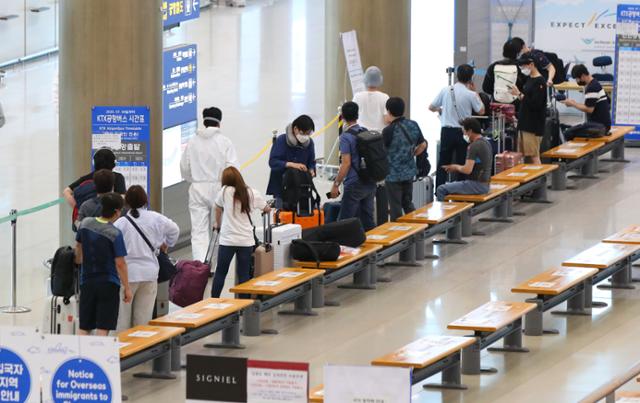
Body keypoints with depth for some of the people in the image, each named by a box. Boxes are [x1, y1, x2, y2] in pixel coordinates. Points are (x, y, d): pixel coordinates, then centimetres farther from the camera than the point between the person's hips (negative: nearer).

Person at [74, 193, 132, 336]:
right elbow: (120, 263, -15)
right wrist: (126, 288, -6)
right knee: (102, 329, -4)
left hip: (87, 282, 5)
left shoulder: (85, 223, 0)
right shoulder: (115, 234, -16)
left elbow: (78, 245, 19)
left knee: (84, 329, 9)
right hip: (108, 284, -5)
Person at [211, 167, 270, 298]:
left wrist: (218, 225, 30)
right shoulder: (252, 193, 1)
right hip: (246, 240, 2)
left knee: (220, 272, 8)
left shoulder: (225, 191, -6)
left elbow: (218, 210, 11)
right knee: (244, 275, 5)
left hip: (228, 239, -2)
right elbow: (267, 209, 17)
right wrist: (266, 209, 41)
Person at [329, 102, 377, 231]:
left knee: (344, 222, -4)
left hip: (354, 185, -7)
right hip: (370, 184, 7)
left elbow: (346, 163, -17)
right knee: (368, 221, 11)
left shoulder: (346, 136, -13)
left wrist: (336, 185, -11)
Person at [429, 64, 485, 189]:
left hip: (447, 131, 2)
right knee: (462, 164, 6)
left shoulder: (445, 91, -3)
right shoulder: (471, 94, -10)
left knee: (443, 163, 8)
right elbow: (481, 111, 3)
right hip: (463, 132, -2)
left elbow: (431, 107, 6)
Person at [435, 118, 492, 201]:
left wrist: (456, 167, -4)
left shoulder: (474, 146, -18)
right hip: (484, 184, 10)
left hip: (476, 185, -10)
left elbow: (467, 170, -24)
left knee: (441, 190, -9)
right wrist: (456, 168, 13)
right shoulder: (485, 143, 13)